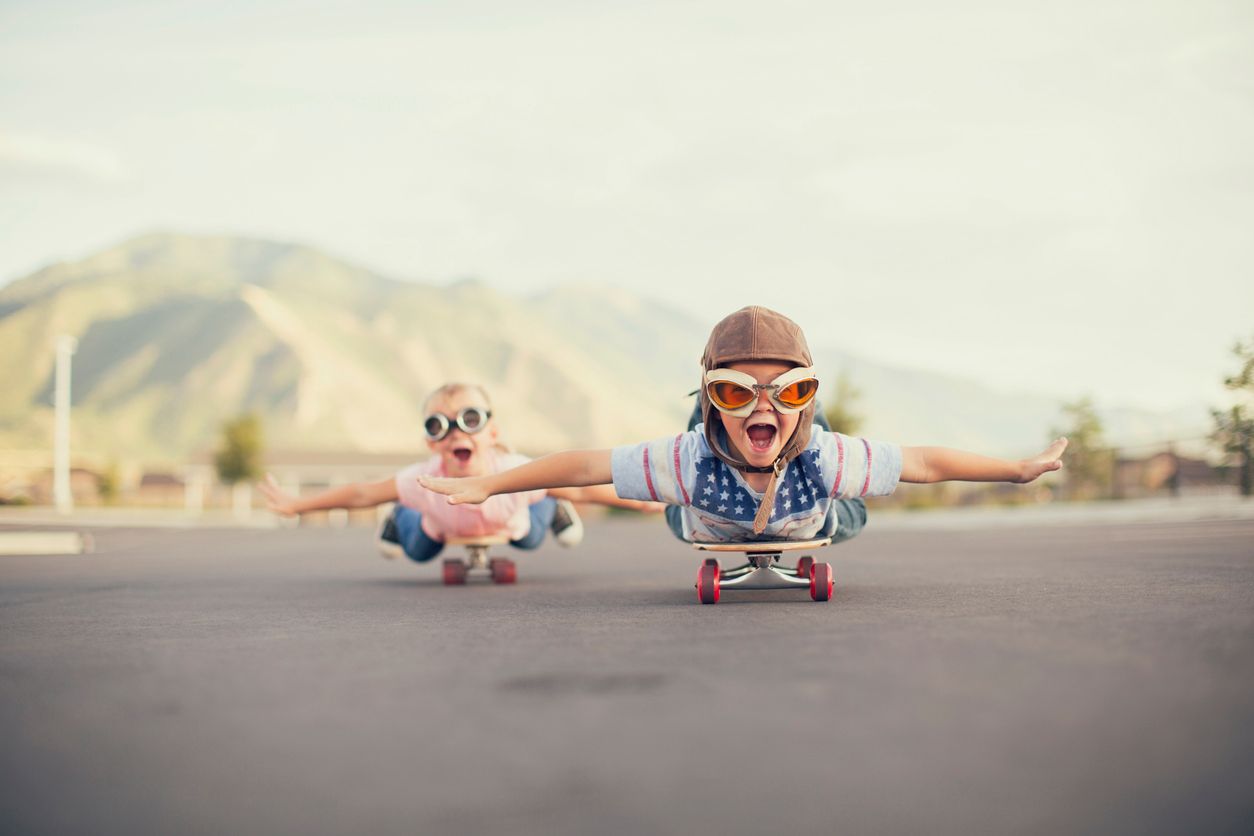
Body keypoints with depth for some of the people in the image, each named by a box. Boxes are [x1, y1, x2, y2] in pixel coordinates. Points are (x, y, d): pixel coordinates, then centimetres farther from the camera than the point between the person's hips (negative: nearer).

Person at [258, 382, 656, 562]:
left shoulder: (514, 472, -48)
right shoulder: (424, 480, -44)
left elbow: (581, 489, -35)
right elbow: (362, 493, -28)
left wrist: (645, 501, -31)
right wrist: (295, 504, -23)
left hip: (510, 516, 0)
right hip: (441, 522, 0)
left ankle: (550, 509, 52)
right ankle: (403, 515, 49)